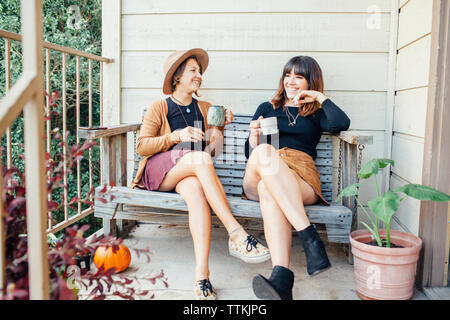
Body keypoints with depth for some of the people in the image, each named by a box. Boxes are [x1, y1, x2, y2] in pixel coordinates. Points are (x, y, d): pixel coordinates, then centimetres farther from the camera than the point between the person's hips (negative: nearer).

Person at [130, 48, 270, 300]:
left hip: (190, 173, 3)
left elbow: (213, 150, 16)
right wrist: (176, 136, -14)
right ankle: (237, 234, -40)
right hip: (158, 171, -3)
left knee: (196, 191, -36)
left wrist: (220, 126, 1)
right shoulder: (160, 107, 7)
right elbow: (142, 147, -3)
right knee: (199, 159, -36)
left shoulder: (205, 108, 20)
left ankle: (202, 274, -46)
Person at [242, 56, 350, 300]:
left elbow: (341, 124, -1)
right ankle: (310, 239, -47)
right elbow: (250, 154, 21)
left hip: (301, 178, -1)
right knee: (263, 151, -36)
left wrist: (320, 98, 11)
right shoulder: (266, 108, 29)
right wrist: (254, 137, 0)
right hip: (258, 179, 1)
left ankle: (281, 276, -51)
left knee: (269, 190, -37)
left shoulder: (316, 114, 25)